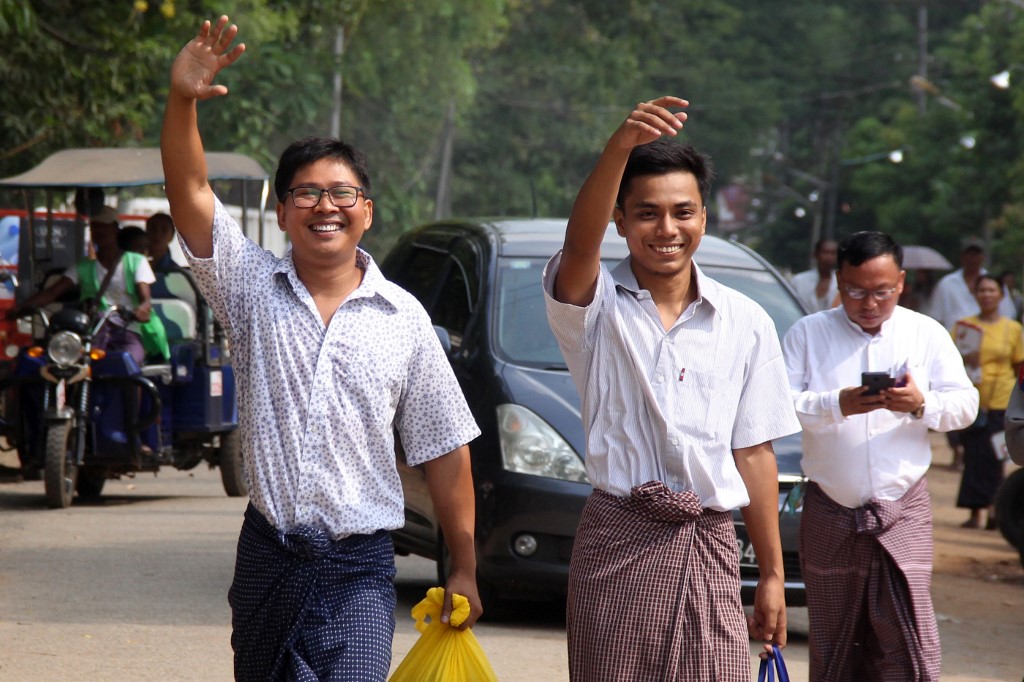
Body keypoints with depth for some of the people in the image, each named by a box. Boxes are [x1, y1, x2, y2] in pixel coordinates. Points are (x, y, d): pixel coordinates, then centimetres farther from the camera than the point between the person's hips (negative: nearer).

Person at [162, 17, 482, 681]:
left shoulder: (404, 319, 2)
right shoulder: (254, 288, 4)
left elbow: (444, 450, 6)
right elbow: (190, 190, -11)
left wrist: (464, 570, 5)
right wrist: (182, 101, -27)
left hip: (358, 574, -2)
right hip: (267, 555, 2)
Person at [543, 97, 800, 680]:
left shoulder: (746, 322, 8)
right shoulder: (598, 306, 0)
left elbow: (753, 454, 11)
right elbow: (580, 243, -24)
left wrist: (773, 575, 9)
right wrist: (621, 146, -42)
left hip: (710, 545, 2)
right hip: (618, 543, -2)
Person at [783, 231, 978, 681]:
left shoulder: (928, 334, 10)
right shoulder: (807, 334, 5)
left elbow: (966, 404, 5)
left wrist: (922, 405, -17)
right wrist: (838, 404, -24)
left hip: (903, 510, 0)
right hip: (829, 514, 0)